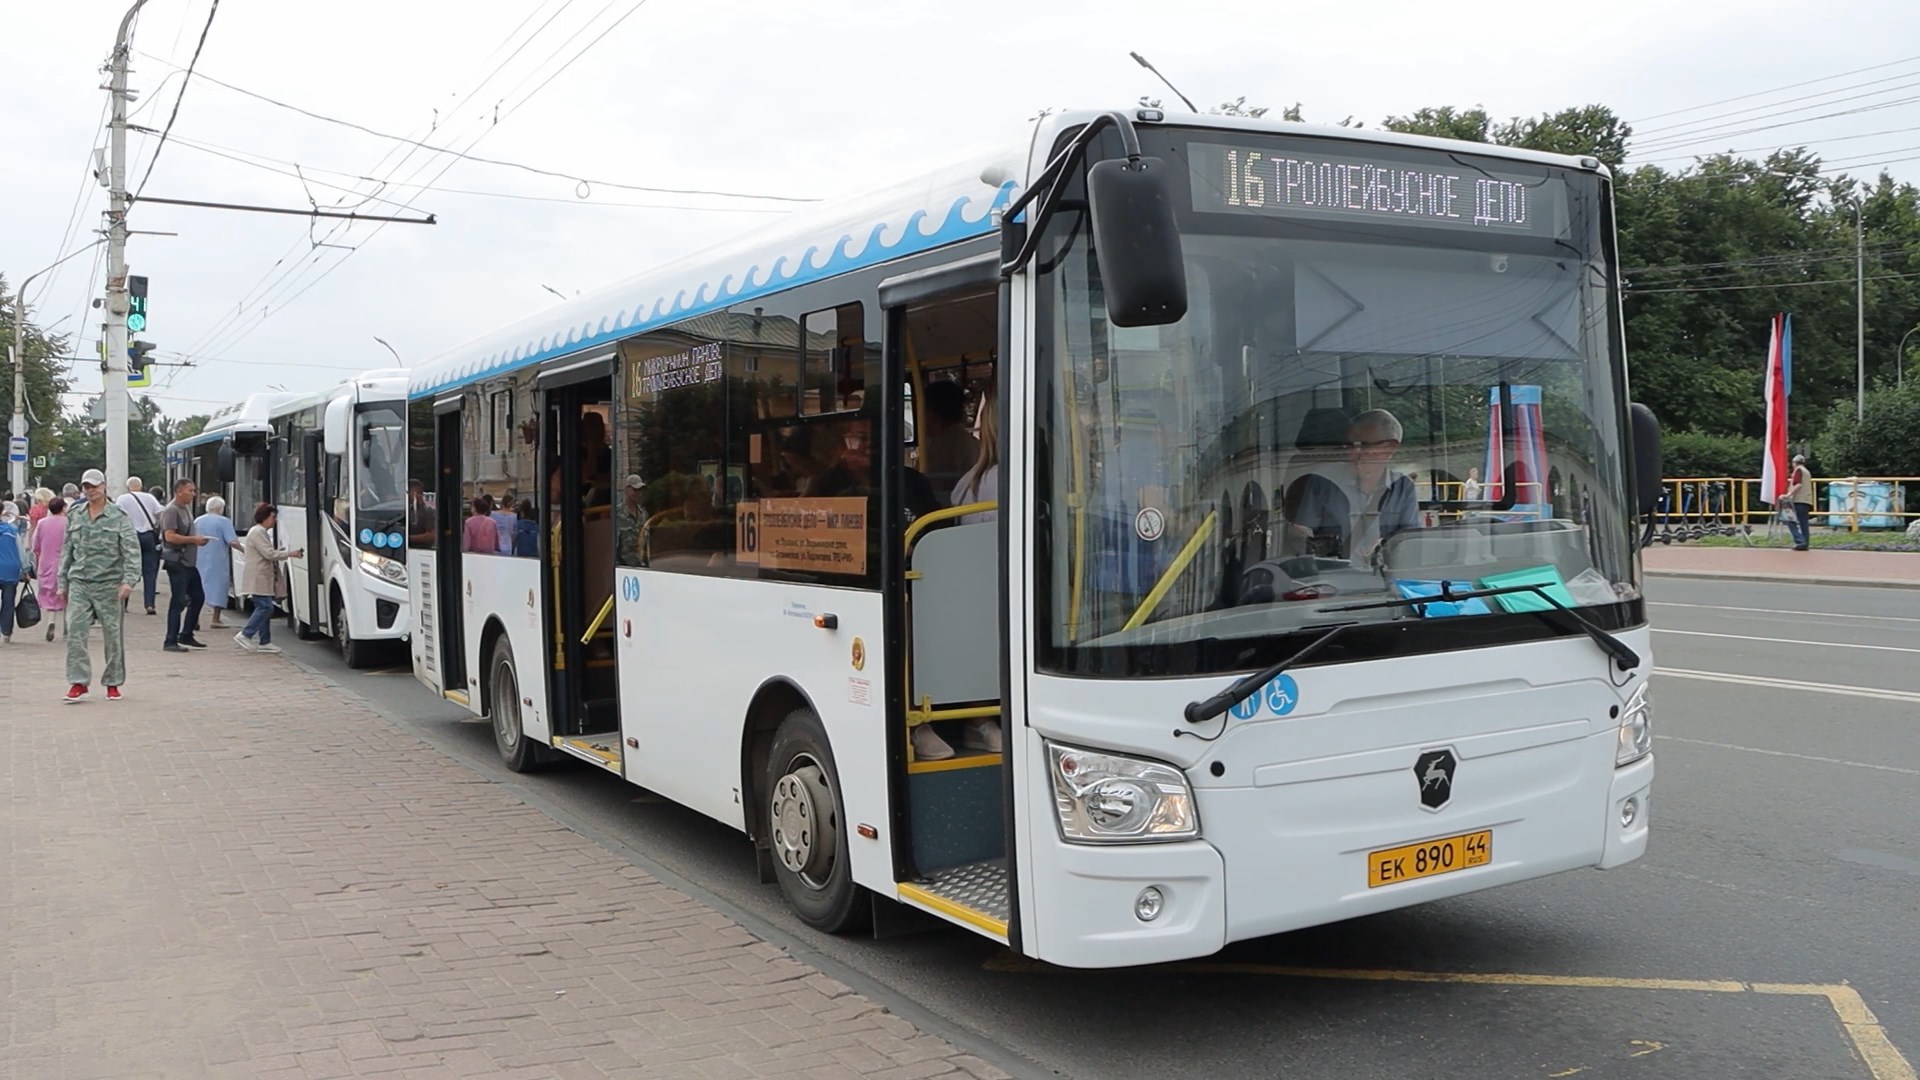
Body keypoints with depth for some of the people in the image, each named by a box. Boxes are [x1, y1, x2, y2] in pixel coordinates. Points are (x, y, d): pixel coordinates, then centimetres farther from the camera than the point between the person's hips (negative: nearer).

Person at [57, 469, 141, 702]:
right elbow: (66, 551, 18)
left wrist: (129, 580, -18)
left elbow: (132, 550, -7)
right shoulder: (75, 517, 12)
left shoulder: (118, 517, -1)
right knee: (75, 630, -8)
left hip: (109, 584, -3)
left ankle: (113, 683, 16)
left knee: (112, 634, 4)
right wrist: (63, 583, 15)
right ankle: (78, 683, -4)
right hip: (79, 583, 3)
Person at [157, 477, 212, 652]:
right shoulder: (171, 510, -13)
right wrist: (194, 539, -19)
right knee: (178, 602, -7)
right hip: (177, 562, -10)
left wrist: (198, 539, 10)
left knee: (198, 597, 14)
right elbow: (170, 536, -23)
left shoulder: (186, 508, 16)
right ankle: (171, 642, -1)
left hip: (189, 562, 10)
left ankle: (186, 636, 24)